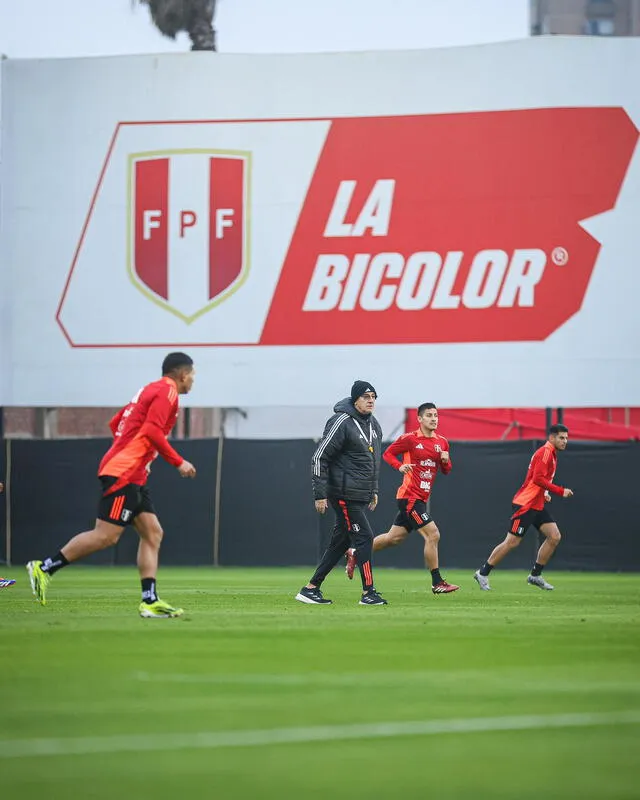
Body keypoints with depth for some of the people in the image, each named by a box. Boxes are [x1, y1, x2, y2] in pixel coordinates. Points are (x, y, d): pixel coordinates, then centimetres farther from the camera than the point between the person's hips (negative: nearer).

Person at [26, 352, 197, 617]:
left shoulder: (151, 390, 22)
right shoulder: (167, 391, -6)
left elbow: (116, 423, 24)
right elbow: (151, 431, -19)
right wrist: (179, 463, -13)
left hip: (133, 477, 11)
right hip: (123, 473, -11)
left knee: (152, 534, 5)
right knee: (106, 535, -13)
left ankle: (150, 601, -1)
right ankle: (44, 568, -9)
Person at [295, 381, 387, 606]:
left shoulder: (374, 425, 14)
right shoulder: (341, 423, -13)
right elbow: (319, 458, -13)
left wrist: (374, 490, 24)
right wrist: (320, 495, -15)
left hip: (361, 496, 9)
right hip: (344, 494, -9)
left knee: (340, 543, 10)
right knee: (364, 537, -11)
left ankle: (311, 589, 16)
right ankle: (368, 592, -8)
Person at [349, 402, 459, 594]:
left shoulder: (442, 442, 10)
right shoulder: (410, 439, -9)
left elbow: (446, 470, 17)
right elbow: (387, 453, -1)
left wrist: (445, 460, -6)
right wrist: (400, 466, -20)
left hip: (420, 499, 8)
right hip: (410, 497, -8)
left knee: (394, 538, 15)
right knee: (432, 535, -13)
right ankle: (437, 583, -8)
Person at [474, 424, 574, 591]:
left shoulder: (552, 454, 16)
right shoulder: (545, 452, -15)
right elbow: (538, 478, -24)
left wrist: (544, 493, 10)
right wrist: (560, 491, -23)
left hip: (537, 506, 10)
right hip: (525, 504, -10)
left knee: (554, 536, 0)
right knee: (512, 542, -7)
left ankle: (535, 575, 9)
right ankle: (483, 573, 5)